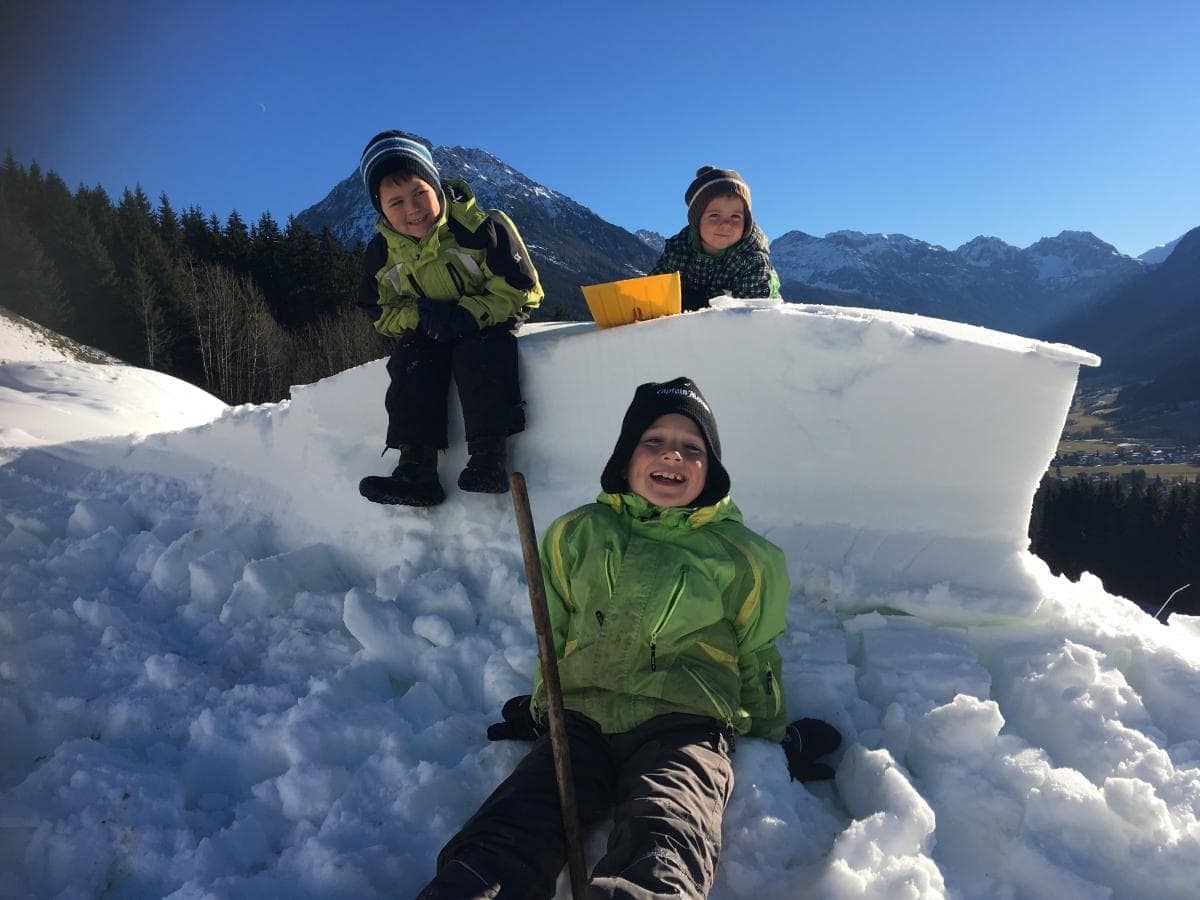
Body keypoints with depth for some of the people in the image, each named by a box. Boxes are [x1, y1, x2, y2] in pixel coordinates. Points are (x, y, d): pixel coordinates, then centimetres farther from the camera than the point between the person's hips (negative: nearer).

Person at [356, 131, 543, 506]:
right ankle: (416, 468, -27)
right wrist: (419, 315, -21)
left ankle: (489, 457, -36)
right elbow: (382, 312, 2)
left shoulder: (482, 226, -19)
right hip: (425, 334, 4)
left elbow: (521, 290, -18)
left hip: (488, 324, -4)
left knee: (480, 351, -34)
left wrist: (468, 314, -31)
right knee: (410, 362, -24)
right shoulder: (380, 254, -5)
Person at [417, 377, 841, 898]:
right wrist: (538, 709, 24)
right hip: (580, 718, 2)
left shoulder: (743, 556, 12)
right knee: (497, 846, -27)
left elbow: (756, 659, 23)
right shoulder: (577, 534, 14)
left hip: (684, 724, -1)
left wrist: (777, 738, 27)